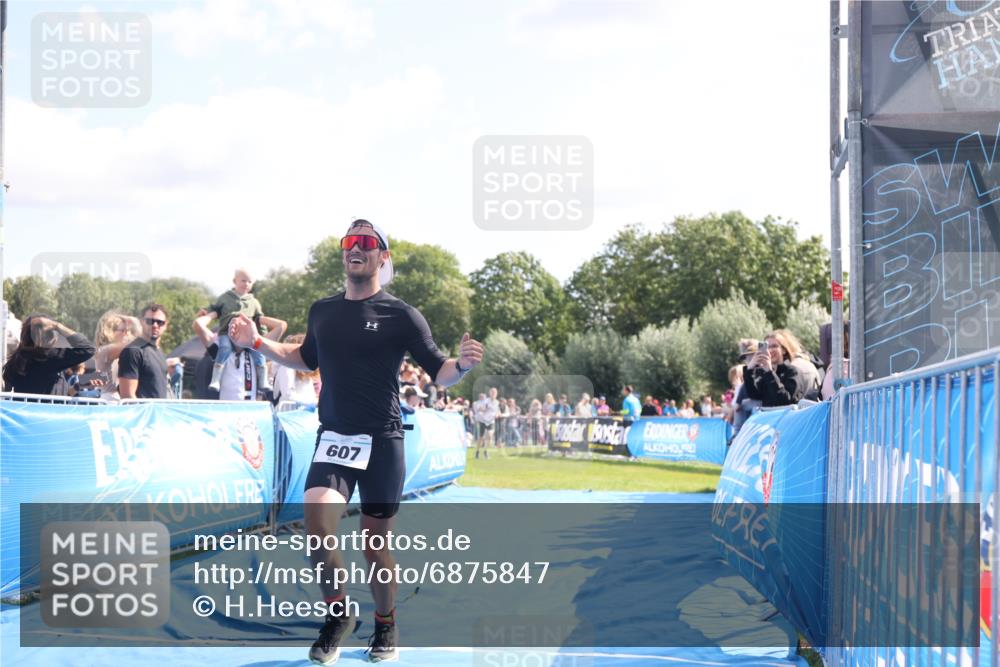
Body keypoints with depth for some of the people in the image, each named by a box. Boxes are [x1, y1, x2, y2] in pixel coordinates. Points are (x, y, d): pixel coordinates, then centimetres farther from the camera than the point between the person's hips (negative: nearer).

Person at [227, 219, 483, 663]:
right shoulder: (322, 312, 9)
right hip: (333, 439, 3)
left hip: (382, 442, -3)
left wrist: (462, 365, -25)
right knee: (317, 521, -19)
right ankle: (337, 611, 4)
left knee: (375, 541, 4)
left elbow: (439, 374, -3)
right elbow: (307, 360, 27)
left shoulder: (400, 315, -3)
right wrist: (257, 342, 17)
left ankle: (385, 628, 28)